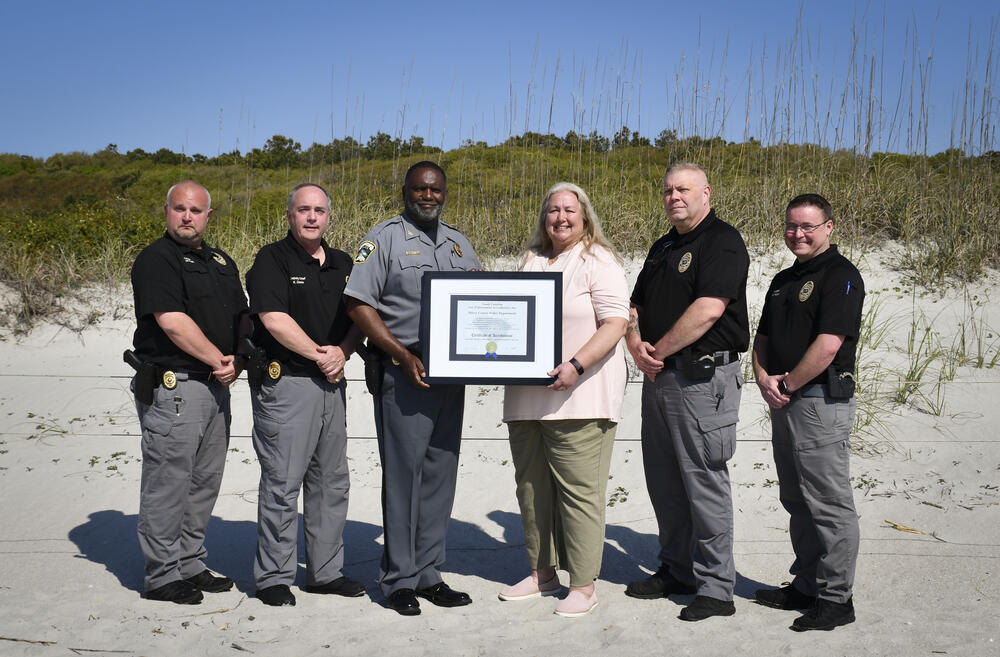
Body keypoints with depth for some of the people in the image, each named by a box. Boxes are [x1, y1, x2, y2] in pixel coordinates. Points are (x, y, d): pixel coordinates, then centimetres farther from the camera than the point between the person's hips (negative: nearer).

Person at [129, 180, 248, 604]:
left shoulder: (222, 262, 17)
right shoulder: (156, 259, -8)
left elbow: (241, 318, 18)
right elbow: (171, 320, -19)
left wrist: (237, 361, 0)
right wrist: (220, 360, -12)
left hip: (216, 386, 8)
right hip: (172, 386, -8)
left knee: (205, 482, 13)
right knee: (167, 483, -1)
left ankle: (191, 564, 25)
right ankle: (163, 576, 10)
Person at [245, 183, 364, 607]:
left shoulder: (342, 263, 15)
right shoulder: (272, 260, -4)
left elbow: (359, 319, 14)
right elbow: (274, 318, -15)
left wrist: (342, 352, -5)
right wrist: (319, 354, -12)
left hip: (332, 381, 7)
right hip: (284, 381, -7)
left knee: (332, 479, 11)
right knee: (282, 480, -3)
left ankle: (326, 571, 22)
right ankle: (273, 577, 8)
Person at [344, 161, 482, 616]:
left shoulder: (459, 244, 16)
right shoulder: (385, 238, -2)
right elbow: (358, 304, -8)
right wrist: (403, 356, -15)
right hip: (402, 374, -6)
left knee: (440, 473, 9)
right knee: (402, 472, -2)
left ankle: (428, 574, 20)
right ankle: (399, 579, 9)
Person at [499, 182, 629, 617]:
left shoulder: (598, 261, -2)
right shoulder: (530, 261, 18)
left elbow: (615, 323, -12)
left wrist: (576, 366, -23)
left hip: (578, 398, -7)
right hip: (526, 397, 7)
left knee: (578, 490, -4)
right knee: (531, 486, 12)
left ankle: (584, 585, 7)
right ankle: (542, 572, 26)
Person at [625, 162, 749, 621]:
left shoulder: (723, 242, -8)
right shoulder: (662, 248, 19)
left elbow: (708, 310, -21)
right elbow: (636, 305, 18)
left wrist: (658, 351, -13)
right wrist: (636, 344, -3)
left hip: (702, 375, -9)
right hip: (659, 376, 9)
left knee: (703, 480, -4)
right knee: (663, 480, 14)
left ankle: (715, 587, 7)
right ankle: (676, 570, 28)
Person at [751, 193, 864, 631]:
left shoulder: (841, 276, -10)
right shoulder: (783, 280, 17)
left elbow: (828, 345, -19)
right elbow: (763, 338, 19)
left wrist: (786, 385, -12)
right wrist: (764, 379, 1)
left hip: (822, 402, -9)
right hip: (784, 402, 9)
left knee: (829, 504, -2)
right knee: (797, 501, 16)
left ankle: (836, 598, 7)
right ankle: (806, 585, 27)